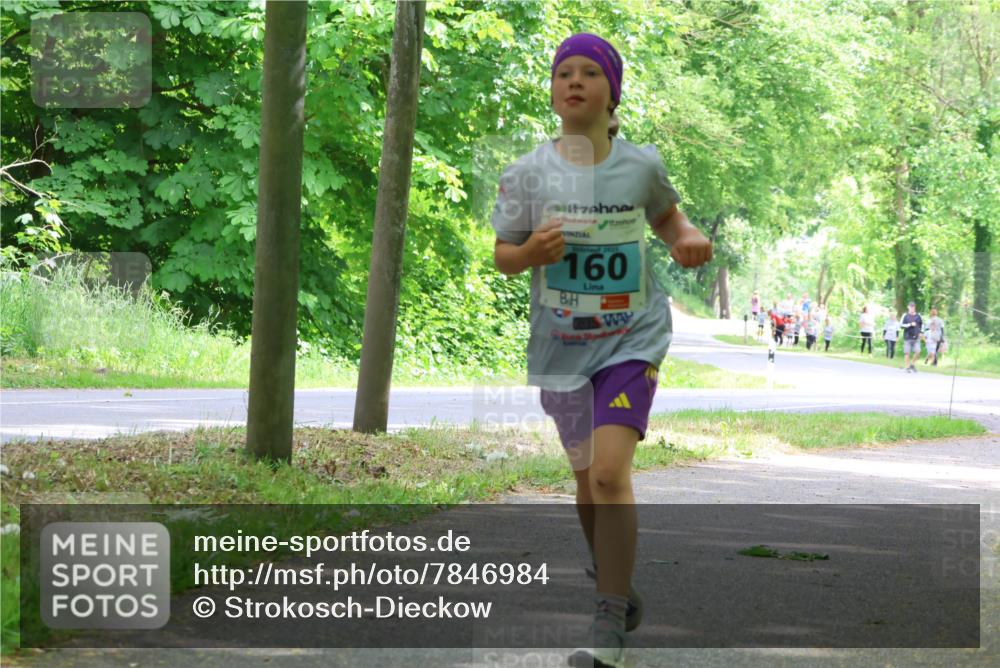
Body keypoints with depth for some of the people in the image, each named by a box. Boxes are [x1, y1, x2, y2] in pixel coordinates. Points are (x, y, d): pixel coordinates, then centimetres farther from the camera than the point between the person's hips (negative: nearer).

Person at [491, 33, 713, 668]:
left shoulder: (642, 165, -3)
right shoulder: (528, 173, -4)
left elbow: (666, 215, 18)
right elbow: (503, 254, 3)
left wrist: (688, 238, -5)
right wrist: (531, 252, -19)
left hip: (632, 336, -2)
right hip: (562, 345, 2)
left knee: (610, 471, -18)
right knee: (586, 475, 14)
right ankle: (620, 591, 39)